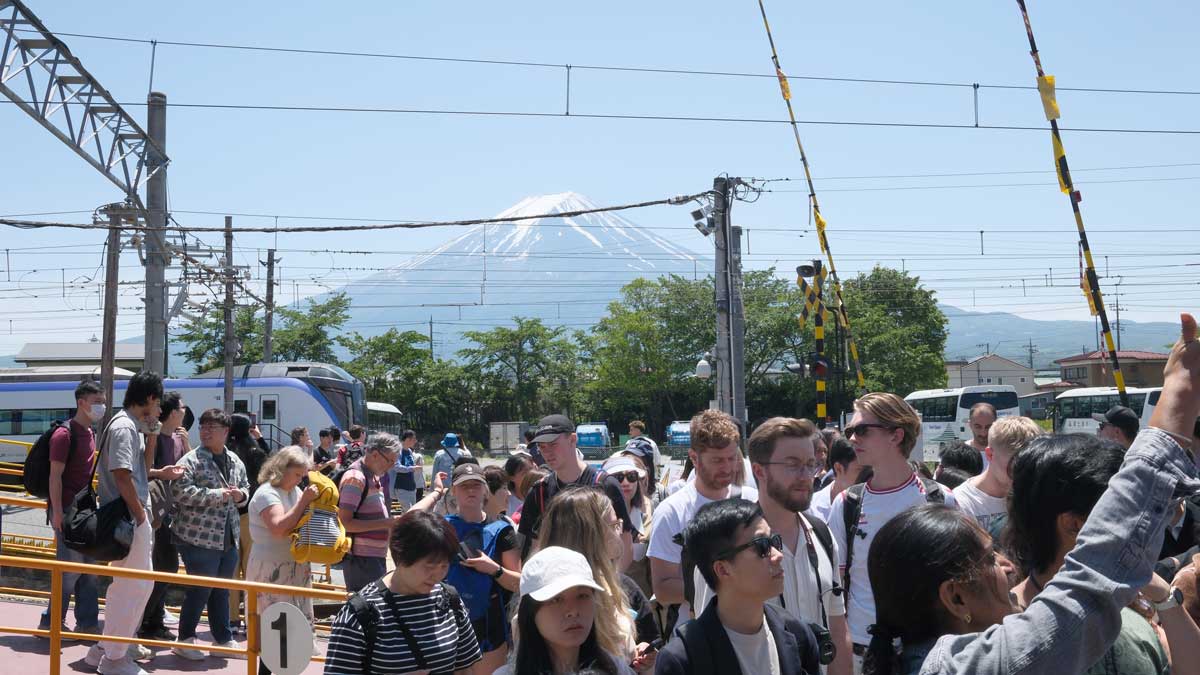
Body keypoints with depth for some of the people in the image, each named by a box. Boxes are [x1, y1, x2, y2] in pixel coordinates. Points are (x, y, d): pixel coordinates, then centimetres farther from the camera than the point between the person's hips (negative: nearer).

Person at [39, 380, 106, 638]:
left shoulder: (90, 433, 12)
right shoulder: (65, 434, -14)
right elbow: (55, 476, -17)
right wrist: (57, 513, -20)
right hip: (67, 511, -9)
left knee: (88, 568, 10)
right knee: (70, 568, -5)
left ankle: (87, 622, 16)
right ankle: (50, 622, 8)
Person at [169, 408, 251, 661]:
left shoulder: (235, 462, 11)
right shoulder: (190, 460, -10)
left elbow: (245, 490, 21)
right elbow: (181, 493, -21)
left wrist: (240, 495, -4)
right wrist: (219, 495, -21)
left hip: (228, 538, 7)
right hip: (199, 537, -6)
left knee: (222, 591, 15)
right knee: (200, 590, -1)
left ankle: (224, 639, 25)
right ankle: (185, 640, 15)